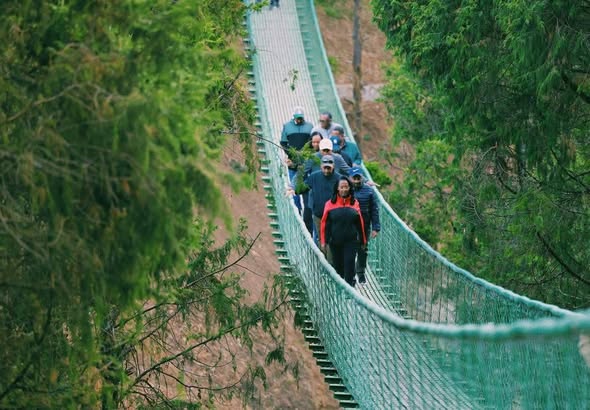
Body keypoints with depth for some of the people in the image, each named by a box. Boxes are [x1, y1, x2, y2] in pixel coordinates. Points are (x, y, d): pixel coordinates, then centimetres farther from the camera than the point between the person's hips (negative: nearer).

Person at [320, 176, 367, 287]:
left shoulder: (354, 203, 3)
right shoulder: (330, 204, -1)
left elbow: (360, 224, 8)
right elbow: (325, 224, 1)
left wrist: (363, 241, 11)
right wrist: (324, 241, -2)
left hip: (351, 241, 0)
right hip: (335, 242, 0)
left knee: (349, 265, -7)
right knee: (338, 267, 8)